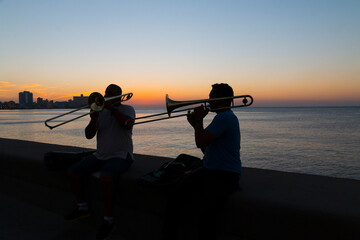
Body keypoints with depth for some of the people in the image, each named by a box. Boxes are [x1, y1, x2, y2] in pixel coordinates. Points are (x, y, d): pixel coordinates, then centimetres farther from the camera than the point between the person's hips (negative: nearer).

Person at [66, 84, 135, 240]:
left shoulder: (127, 109, 0)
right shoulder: (101, 112, 12)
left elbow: (127, 124, -24)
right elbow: (89, 135, 6)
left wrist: (112, 108, -17)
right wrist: (93, 119, -13)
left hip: (120, 156, -7)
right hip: (100, 155, 7)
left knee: (105, 177, -35)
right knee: (72, 172, -2)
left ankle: (108, 220, -20)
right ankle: (82, 208, 16)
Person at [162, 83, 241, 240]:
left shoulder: (224, 118, -15)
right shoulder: (225, 117, 18)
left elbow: (200, 142, -21)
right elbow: (206, 149, 19)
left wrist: (199, 120, -5)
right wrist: (196, 125, 12)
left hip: (225, 176, -10)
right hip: (208, 170, 10)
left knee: (205, 211, -29)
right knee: (175, 196, -2)